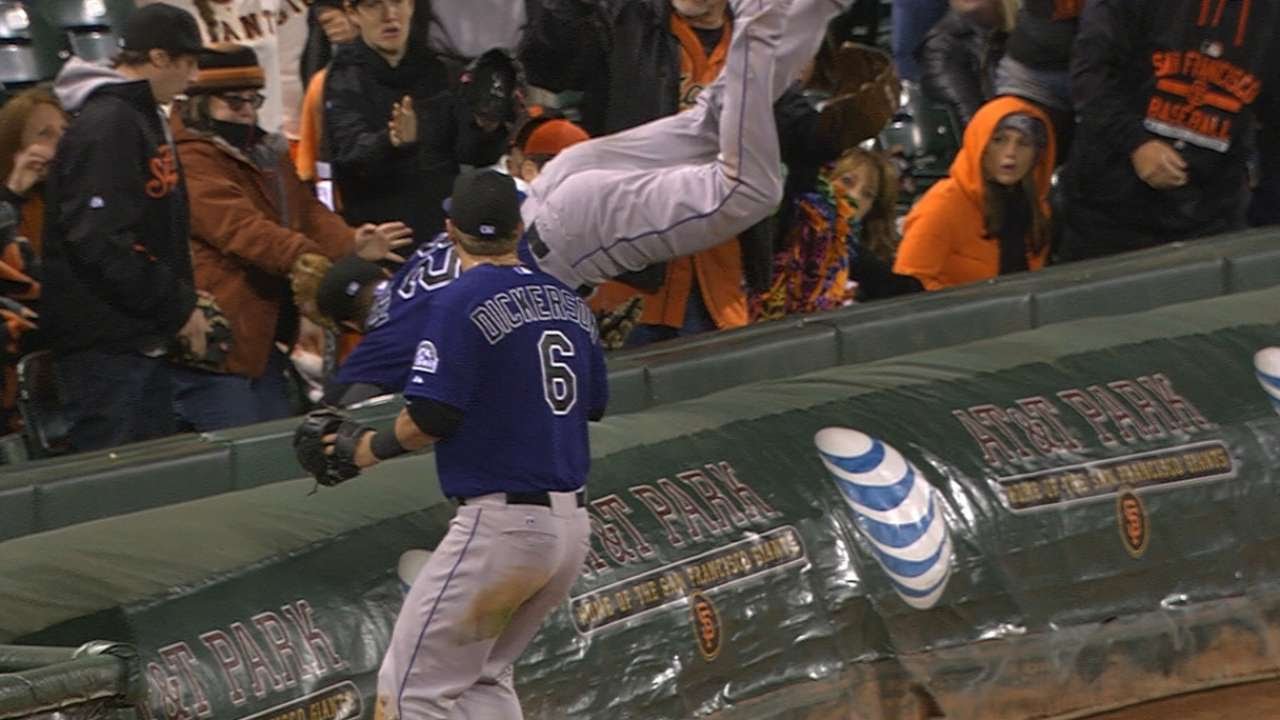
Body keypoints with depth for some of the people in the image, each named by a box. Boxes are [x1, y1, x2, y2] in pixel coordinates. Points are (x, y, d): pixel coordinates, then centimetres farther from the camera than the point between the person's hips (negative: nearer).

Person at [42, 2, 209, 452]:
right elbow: (100, 241, -24)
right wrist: (178, 307, -17)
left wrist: (183, 301, 11)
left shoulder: (146, 120, 16)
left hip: (145, 340, 10)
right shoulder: (105, 126, -16)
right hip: (105, 346, -10)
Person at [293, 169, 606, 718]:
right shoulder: (569, 302, 11)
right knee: (485, 676, 19)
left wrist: (368, 448, 2)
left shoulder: (459, 302, -10)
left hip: (502, 522, -8)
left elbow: (430, 418, -16)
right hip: (573, 523, 8)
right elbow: (593, 404, 18)